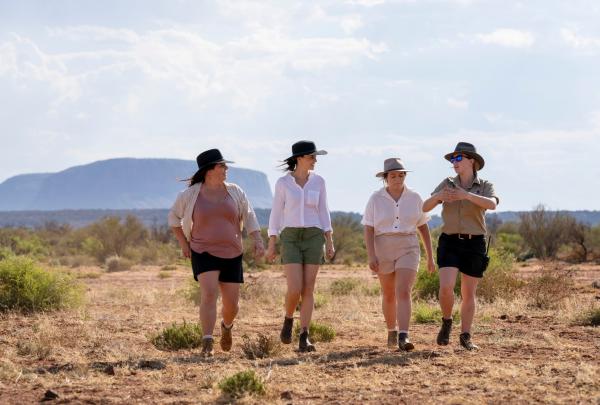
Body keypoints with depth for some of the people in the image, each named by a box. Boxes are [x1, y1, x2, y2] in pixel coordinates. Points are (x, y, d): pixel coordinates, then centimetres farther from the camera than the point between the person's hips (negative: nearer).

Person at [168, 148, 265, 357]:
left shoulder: (235, 192, 2)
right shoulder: (190, 194, -3)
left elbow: (249, 217, 4)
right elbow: (174, 216, 11)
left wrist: (258, 242, -9)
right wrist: (183, 243, 5)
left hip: (231, 255, 3)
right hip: (204, 253, -3)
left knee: (232, 304, 5)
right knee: (209, 294, -24)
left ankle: (226, 326, 40)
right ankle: (207, 344, -25)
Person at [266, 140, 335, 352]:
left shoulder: (318, 181, 5)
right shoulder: (283, 182, -1)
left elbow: (323, 212, 8)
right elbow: (276, 214, 2)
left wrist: (329, 241, 1)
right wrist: (271, 245, 0)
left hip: (313, 238, 2)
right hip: (291, 239, -2)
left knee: (308, 289, -4)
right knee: (295, 289, -14)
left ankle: (304, 338, 1)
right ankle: (288, 319, 17)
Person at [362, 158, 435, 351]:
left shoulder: (414, 198, 0)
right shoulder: (375, 199, -4)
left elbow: (424, 228, 7)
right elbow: (368, 230, -6)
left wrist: (430, 257, 6)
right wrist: (371, 256, -17)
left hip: (408, 250, -1)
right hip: (383, 250, 1)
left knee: (403, 293, -17)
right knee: (389, 295, 13)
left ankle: (403, 338, -25)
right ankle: (392, 331, 36)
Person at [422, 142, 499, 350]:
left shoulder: (485, 186, -1)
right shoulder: (447, 184, 3)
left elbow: (492, 204, -23)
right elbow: (425, 207, -6)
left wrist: (467, 195, -37)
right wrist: (438, 196, -28)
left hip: (474, 245, 0)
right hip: (450, 243, 0)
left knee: (468, 294, 4)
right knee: (446, 288, -17)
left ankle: (465, 337, 17)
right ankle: (446, 323, 9)